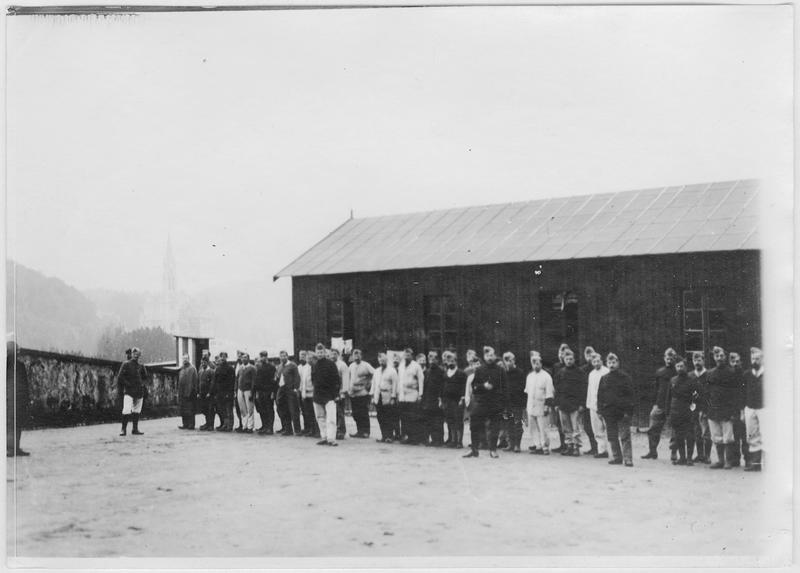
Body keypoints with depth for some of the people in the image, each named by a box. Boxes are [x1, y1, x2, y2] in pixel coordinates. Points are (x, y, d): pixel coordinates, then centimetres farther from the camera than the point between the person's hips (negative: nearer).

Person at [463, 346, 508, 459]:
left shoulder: (500, 371, 2)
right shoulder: (479, 371, 7)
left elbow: (504, 389, 1)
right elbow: (474, 386, 9)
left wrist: (505, 406, -3)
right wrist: (483, 386, -12)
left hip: (496, 404, -2)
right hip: (481, 402, 2)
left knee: (494, 428, 0)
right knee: (475, 426, -1)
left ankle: (493, 450, 11)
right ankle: (474, 449, 8)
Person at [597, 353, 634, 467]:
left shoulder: (624, 377, 0)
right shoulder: (603, 379, 11)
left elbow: (630, 395, -3)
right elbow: (600, 395, 14)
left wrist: (628, 411, -10)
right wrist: (600, 410, 5)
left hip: (622, 412, -4)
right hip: (608, 412, 4)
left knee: (625, 436, -6)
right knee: (612, 437, 8)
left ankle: (628, 458, -5)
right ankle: (617, 457, 17)